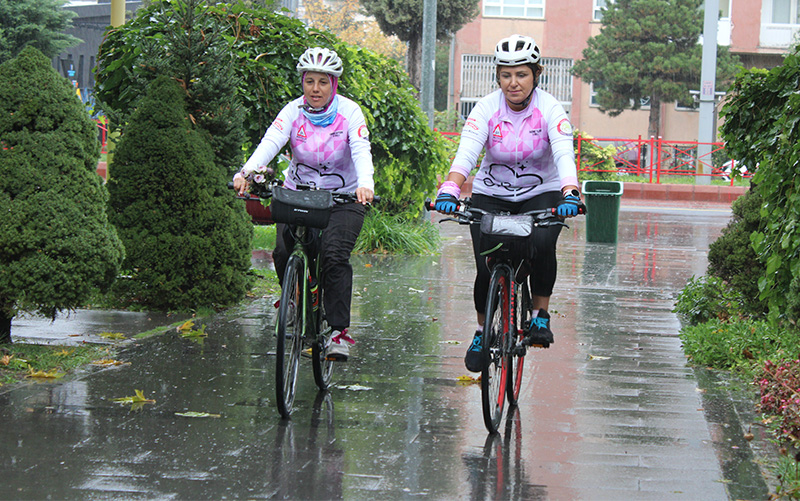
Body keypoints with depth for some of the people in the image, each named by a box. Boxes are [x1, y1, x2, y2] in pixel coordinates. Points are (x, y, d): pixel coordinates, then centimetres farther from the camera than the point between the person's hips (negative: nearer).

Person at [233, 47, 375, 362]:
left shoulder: (349, 112, -11)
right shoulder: (293, 111, -7)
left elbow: (361, 150, -25)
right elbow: (271, 142, -23)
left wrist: (365, 184, -46)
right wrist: (246, 172, -42)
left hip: (343, 198, -2)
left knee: (333, 253, -24)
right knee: (284, 252, -17)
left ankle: (340, 331, -17)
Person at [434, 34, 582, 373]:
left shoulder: (550, 109, -15)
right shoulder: (486, 109, -13)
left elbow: (564, 154, -30)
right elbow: (466, 153, -26)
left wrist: (570, 194, -50)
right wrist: (449, 190, -45)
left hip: (541, 195, -1)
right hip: (491, 196, 1)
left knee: (542, 244, -30)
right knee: (486, 267, -14)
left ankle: (541, 314, -8)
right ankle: (482, 331, 12)